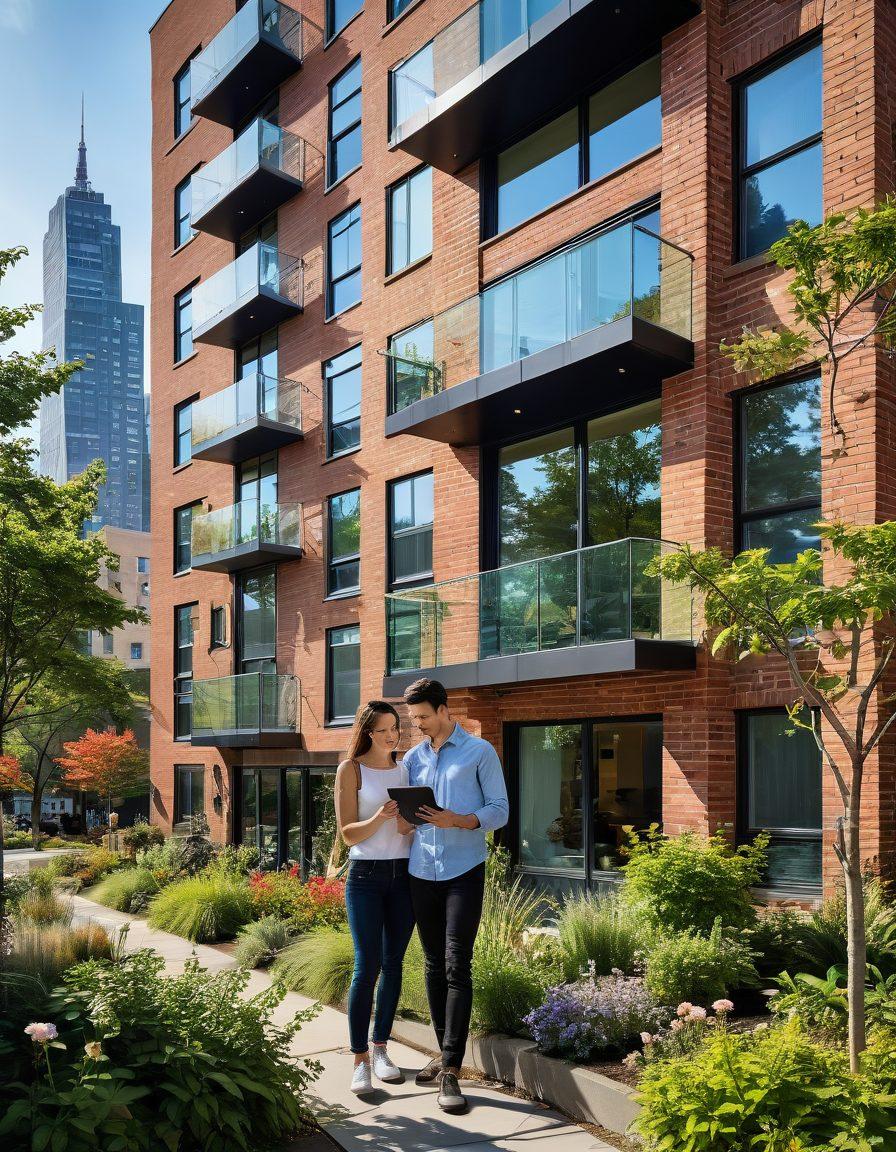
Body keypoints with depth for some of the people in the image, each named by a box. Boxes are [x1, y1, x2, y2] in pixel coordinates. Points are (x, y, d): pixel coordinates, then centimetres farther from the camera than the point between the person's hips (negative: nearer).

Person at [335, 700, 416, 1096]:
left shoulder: (406, 769, 11)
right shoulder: (351, 770, -1)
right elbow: (348, 834, -5)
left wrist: (408, 823, -9)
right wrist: (379, 819, -23)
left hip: (404, 874, 4)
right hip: (366, 874, -4)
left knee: (393, 964, 7)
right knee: (367, 965, -9)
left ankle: (381, 1050, 18)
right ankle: (360, 1060, -2)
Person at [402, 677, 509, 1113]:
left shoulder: (479, 752, 0)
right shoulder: (412, 758, 12)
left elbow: (499, 811, -4)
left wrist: (458, 821, -19)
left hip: (464, 870, -4)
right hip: (421, 871, 5)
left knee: (457, 967, -9)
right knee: (434, 965, 10)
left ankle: (450, 1071, -7)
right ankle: (445, 1053, 22)